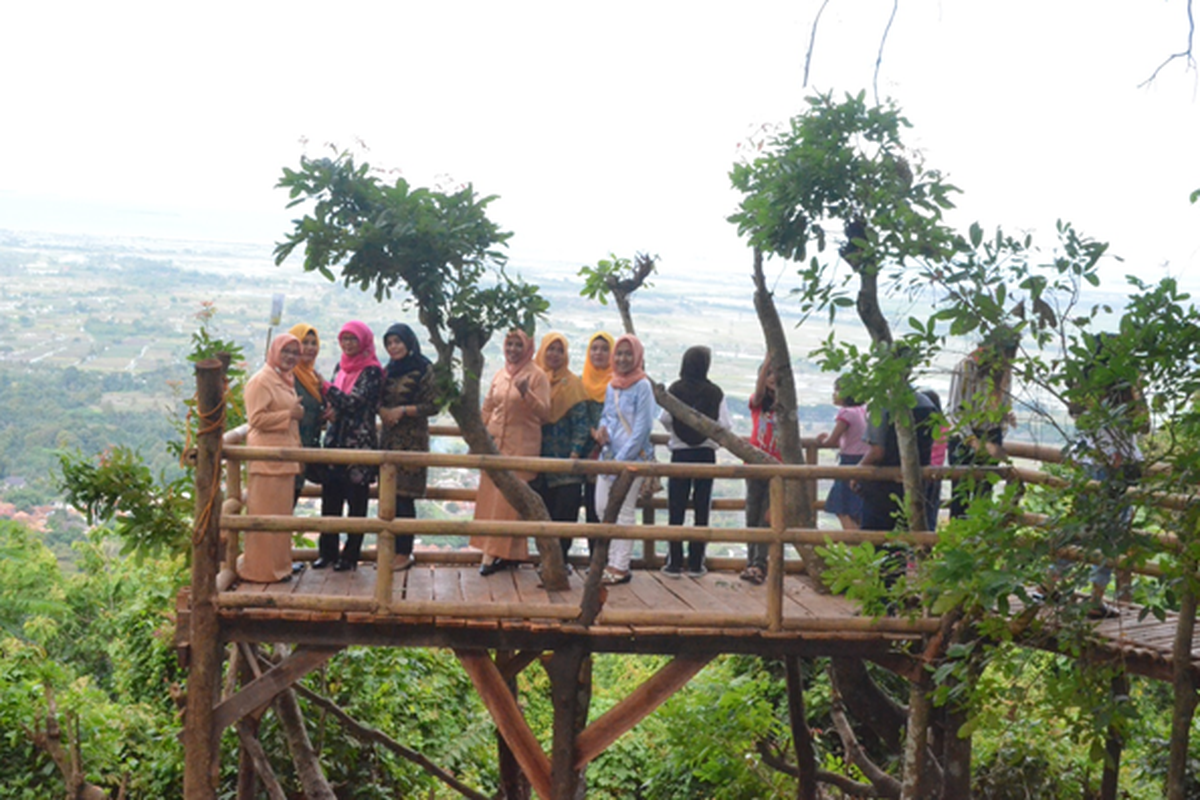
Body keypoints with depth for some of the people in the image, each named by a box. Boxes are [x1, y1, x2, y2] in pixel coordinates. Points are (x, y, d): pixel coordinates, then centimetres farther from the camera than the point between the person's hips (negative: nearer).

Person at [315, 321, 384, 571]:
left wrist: (325, 387, -15)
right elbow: (332, 399, 18)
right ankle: (327, 551, 15)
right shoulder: (341, 367, 14)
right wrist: (333, 410, -5)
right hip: (336, 440, 6)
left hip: (360, 442, -6)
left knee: (356, 500, 0)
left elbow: (355, 402, -16)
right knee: (330, 498, 7)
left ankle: (351, 555, 7)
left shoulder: (372, 371, -7)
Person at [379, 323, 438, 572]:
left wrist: (403, 410, -14)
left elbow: (433, 406, -9)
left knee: (403, 496, -7)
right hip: (389, 438, 7)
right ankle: (391, 549, 14)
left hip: (411, 439, -6)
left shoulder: (423, 370, -6)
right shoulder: (388, 371, 14)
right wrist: (383, 410, -4)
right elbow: (379, 400, 18)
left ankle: (404, 553, -1)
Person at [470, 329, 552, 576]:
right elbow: (487, 409, 21)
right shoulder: (500, 375, 13)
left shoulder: (537, 376, -3)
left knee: (508, 499, -7)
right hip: (495, 444, 6)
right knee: (490, 497, 4)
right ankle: (492, 551, 10)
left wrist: (527, 394, -24)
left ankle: (496, 554, -4)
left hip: (521, 446, -6)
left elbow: (544, 413, -10)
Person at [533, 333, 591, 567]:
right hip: (540, 458, 2)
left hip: (565, 461, -2)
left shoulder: (572, 383, 2)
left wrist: (575, 454, -13)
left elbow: (581, 422, -2)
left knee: (565, 511, -6)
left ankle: (560, 559, 0)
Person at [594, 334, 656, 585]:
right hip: (609, 455, 7)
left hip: (633, 457, -7)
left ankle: (621, 567, 0)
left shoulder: (642, 386, -8)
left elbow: (642, 427, -12)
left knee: (623, 511, -5)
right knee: (602, 508, 8)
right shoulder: (612, 385, 13)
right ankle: (612, 561, 17)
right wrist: (602, 428, -1)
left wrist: (622, 458, -15)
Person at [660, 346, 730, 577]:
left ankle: (674, 563, 4)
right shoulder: (715, 392, -6)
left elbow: (665, 419, -11)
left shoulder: (675, 389, -6)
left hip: (680, 453, 0)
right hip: (706, 453, 0)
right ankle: (696, 564, 8)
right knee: (701, 508, 6)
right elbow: (725, 424, -9)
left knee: (676, 509, 4)